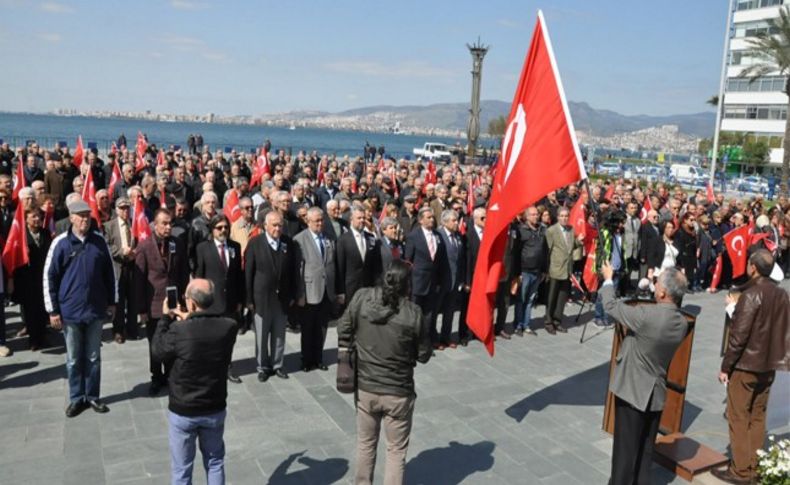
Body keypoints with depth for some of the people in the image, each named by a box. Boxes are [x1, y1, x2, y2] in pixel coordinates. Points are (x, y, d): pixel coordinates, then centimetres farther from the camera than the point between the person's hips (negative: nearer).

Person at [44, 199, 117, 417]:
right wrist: (53, 310, -6)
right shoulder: (61, 243, -7)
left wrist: (112, 300, 10)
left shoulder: (99, 241, 0)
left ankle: (92, 396, 23)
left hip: (95, 309, 2)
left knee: (93, 357, 11)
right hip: (70, 311, -2)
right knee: (73, 359, 10)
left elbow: (109, 272, 9)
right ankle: (77, 398, 23)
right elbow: (49, 277, -4)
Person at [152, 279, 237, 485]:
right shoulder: (229, 327, -15)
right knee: (215, 462, 20)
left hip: (182, 412, -2)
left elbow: (158, 352, -4)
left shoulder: (178, 331, -24)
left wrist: (166, 319, 4)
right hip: (215, 410, 3)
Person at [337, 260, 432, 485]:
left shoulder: (362, 297, -12)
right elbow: (424, 356, -6)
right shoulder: (413, 313, -17)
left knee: (366, 444, 24)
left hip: (365, 388, 3)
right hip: (399, 393, -3)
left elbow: (344, 331, -2)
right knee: (396, 450, 16)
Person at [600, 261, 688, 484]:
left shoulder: (646, 315, -26)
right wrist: (630, 329, 12)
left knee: (625, 448, 6)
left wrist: (608, 279, 3)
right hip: (656, 393, 6)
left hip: (632, 391, -6)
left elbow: (610, 306, -12)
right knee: (646, 449, 18)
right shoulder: (682, 323, -4)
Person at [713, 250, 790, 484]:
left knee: (738, 417, 2)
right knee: (757, 417, 14)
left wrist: (726, 366, -12)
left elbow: (738, 335, -19)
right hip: (769, 365, 7)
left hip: (746, 365, -7)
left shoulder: (751, 295, -19)